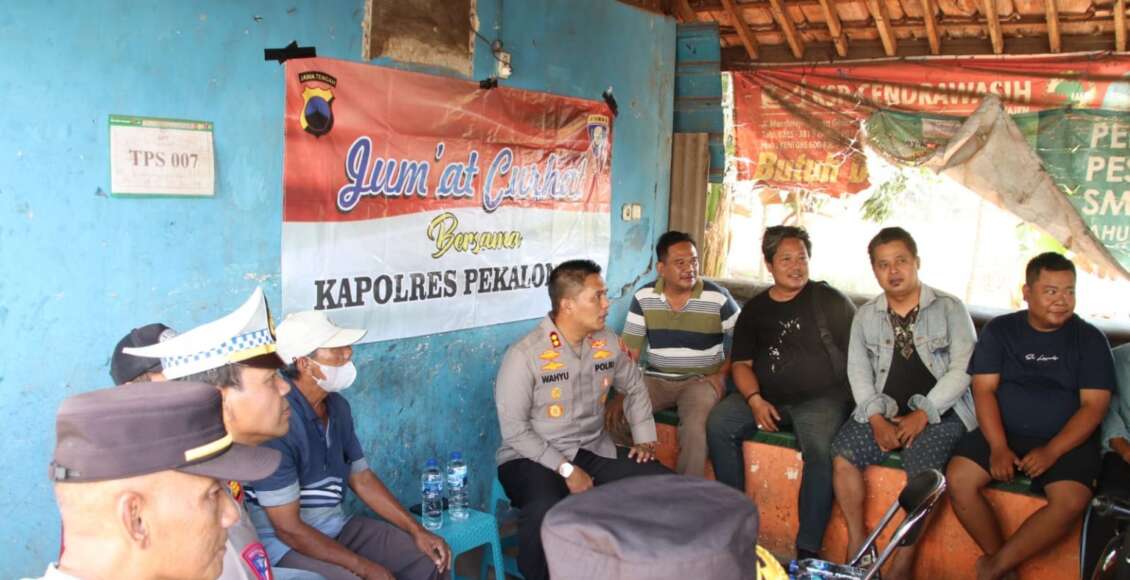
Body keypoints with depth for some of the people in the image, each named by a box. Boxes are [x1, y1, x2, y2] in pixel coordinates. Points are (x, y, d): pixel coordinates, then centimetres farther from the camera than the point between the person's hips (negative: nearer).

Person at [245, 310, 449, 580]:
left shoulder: (337, 406, 2)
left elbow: (362, 479, 11)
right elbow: (288, 528, -23)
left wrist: (417, 531, 3)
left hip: (336, 526, 8)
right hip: (284, 543, -8)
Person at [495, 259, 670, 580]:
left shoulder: (607, 342, 2)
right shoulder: (525, 354, -16)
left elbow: (634, 386, 20)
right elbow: (514, 430, -16)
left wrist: (645, 438, 7)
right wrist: (566, 469, -21)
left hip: (595, 451, 6)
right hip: (532, 458, -5)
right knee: (546, 510, -38)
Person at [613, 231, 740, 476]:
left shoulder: (718, 298, -9)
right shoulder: (643, 297, -3)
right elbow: (629, 351, -3)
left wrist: (723, 373, -9)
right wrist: (621, 392, -14)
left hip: (701, 380, -2)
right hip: (656, 378, 3)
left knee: (695, 428, -32)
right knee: (616, 414, -20)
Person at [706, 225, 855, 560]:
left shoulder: (830, 300, 4)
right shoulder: (754, 309, 14)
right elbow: (742, 363, 10)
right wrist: (755, 400, -8)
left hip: (820, 397, -4)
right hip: (767, 396, 4)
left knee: (820, 448, -32)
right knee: (718, 424, -20)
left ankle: (808, 549, -24)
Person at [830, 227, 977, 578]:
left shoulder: (949, 308, 2)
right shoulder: (866, 315, 12)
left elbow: (962, 368, -6)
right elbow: (858, 371, 6)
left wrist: (923, 414, -16)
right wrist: (876, 418, -10)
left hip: (939, 411, -3)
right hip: (885, 410, 3)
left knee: (923, 467, -30)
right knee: (843, 452, -21)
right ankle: (858, 544, -6)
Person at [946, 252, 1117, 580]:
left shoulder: (1090, 340, 2)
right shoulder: (999, 330, 4)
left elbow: (1094, 406, -4)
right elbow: (984, 389, -2)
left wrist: (1051, 451, -17)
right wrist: (999, 447, -16)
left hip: (1066, 440, -1)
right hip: (1002, 433, 1)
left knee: (1072, 501, -29)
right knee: (958, 479, -23)